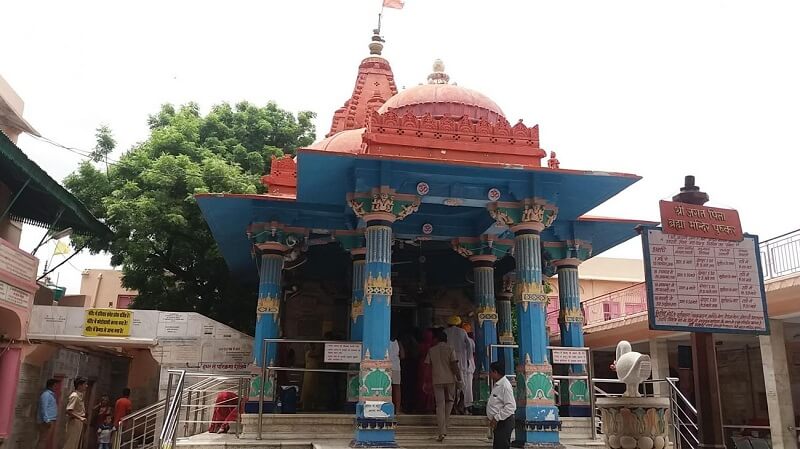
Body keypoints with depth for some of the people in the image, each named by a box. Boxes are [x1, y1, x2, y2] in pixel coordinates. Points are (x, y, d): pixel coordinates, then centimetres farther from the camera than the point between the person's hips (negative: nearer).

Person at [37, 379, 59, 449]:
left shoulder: (51, 394, 17)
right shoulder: (46, 394, -13)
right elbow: (44, 408, -19)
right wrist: (47, 420, -23)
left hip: (51, 421, 10)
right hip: (47, 421, -10)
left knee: (47, 440, 11)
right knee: (44, 440, -10)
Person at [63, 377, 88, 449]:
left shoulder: (80, 395, 11)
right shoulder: (74, 396, -16)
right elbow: (69, 411, -23)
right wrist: (80, 418, -27)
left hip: (79, 423, 9)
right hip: (74, 422, -9)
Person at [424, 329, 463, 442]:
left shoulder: (431, 350, 5)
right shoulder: (450, 349, -1)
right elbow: (454, 365, -9)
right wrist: (459, 378, -3)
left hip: (437, 380, 1)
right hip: (450, 379, -1)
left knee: (440, 405, 1)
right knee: (449, 401, 21)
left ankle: (442, 432, -5)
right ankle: (445, 426, 15)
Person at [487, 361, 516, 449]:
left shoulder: (505, 385, -19)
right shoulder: (497, 385, 13)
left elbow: (511, 406, -25)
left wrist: (496, 418, -23)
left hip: (504, 422, -10)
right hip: (498, 422, 10)